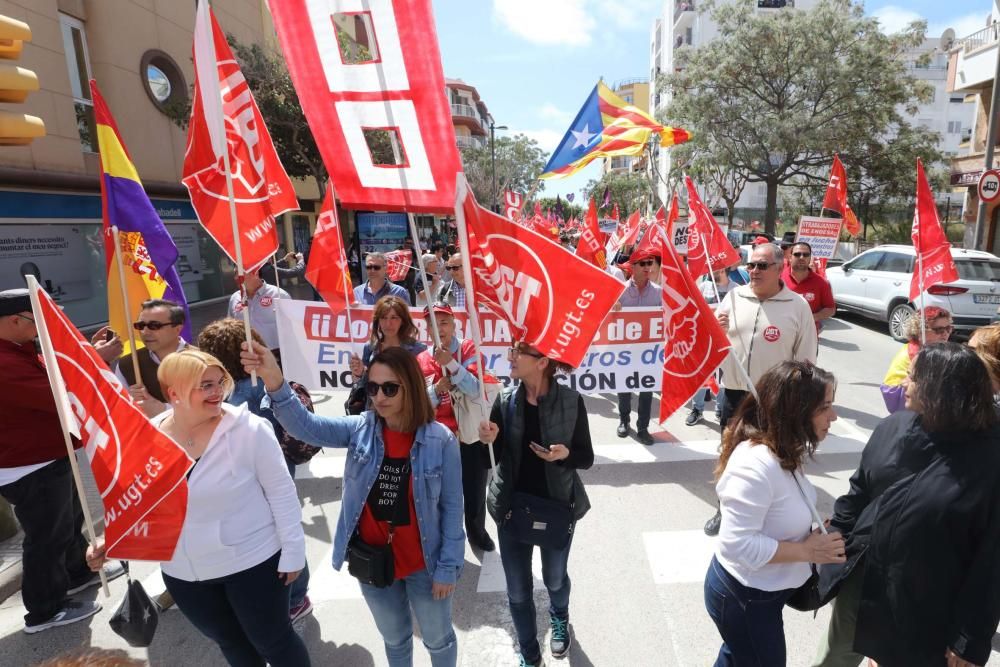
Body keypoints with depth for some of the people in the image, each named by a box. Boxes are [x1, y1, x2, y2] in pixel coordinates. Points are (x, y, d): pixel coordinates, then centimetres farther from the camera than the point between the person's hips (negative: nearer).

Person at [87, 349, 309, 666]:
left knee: (272, 641, 14)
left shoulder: (248, 429, -22)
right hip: (183, 573, 5)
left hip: (252, 560, -4)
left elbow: (280, 492, -15)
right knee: (229, 642, 26)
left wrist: (292, 550, -12)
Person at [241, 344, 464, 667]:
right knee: (394, 638, 29)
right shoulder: (360, 429, -11)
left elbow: (452, 507, -13)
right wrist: (275, 384, -43)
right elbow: (306, 426, -26)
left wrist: (448, 566, -10)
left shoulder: (440, 439, -20)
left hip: (423, 564, -2)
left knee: (438, 639, 23)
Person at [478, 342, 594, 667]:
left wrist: (566, 454, -28)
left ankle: (559, 619, 61)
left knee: (555, 578, 25)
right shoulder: (505, 401, -11)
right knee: (518, 590, 14)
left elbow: (586, 457, -8)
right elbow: (492, 459, -5)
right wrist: (489, 441, -26)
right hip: (513, 505, 1)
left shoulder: (571, 401, -16)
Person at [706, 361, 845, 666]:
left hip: (758, 590, 8)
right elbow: (739, 544, -33)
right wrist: (807, 551, -24)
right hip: (744, 597, -8)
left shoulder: (782, 451, -5)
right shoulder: (757, 464, -34)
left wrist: (811, 537, -6)